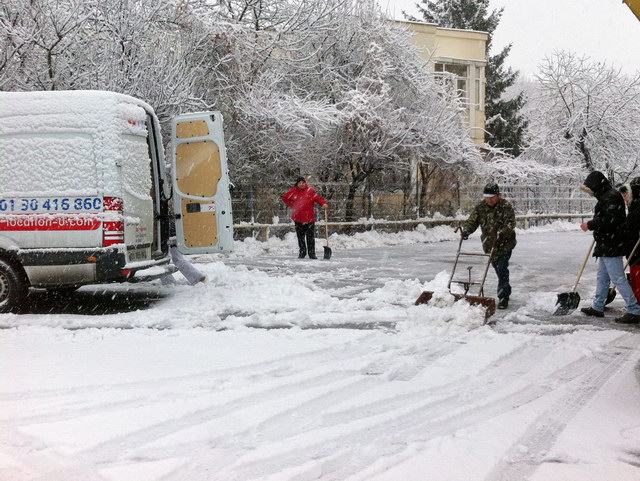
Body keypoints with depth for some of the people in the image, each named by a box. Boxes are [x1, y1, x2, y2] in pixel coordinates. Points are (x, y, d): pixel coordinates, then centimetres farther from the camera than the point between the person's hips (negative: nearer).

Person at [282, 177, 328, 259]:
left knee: (311, 237, 1)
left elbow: (318, 198, -7)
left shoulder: (310, 191, 0)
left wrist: (324, 203, -25)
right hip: (298, 218, 1)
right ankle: (302, 252, 21)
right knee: (300, 237, 9)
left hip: (310, 218, -1)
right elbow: (285, 198, 16)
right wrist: (292, 205, 6)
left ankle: (312, 253, 8)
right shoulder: (293, 191, 3)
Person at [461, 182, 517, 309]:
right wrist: (466, 230, -24)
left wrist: (501, 233, -42)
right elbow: (472, 220, -3)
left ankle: (503, 298, -8)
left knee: (502, 269, -15)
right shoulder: (480, 207, 2)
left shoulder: (506, 207, -14)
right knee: (498, 269, 18)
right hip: (489, 245, 6)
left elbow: (510, 224, -24)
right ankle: (506, 291, 38)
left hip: (504, 244, -6)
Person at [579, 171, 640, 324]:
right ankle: (597, 307, 30)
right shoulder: (605, 196, 16)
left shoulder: (611, 197, -17)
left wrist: (590, 225, -16)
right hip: (606, 246, 11)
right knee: (602, 277, 18)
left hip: (611, 246, -11)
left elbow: (609, 221, -25)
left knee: (618, 279, -9)